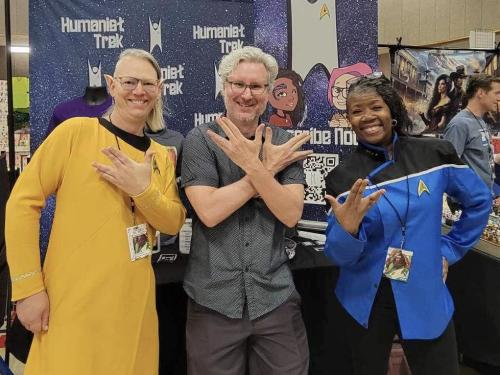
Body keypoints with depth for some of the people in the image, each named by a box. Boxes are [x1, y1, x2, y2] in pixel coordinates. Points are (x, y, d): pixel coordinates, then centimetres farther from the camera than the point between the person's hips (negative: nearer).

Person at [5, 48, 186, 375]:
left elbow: (174, 223, 5)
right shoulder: (76, 131, -6)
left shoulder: (162, 156, 8)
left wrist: (142, 189, -14)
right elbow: (23, 202, -8)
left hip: (134, 303, 5)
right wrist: (27, 286, -11)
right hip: (72, 302, -4)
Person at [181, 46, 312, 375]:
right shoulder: (201, 140, -4)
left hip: (275, 296, 2)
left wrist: (253, 165, -20)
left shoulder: (285, 143, 2)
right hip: (214, 299, -1)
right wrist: (269, 167, -14)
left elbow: (291, 214, -9)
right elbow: (209, 211, -16)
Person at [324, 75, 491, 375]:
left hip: (426, 297, 1)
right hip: (366, 302, 0)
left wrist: (451, 249, 6)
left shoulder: (435, 153, -6)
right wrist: (347, 229, -28)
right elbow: (339, 256, -8)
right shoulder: (343, 177, -8)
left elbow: (479, 201, 10)